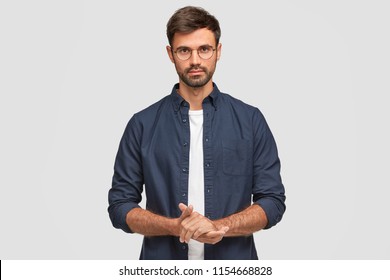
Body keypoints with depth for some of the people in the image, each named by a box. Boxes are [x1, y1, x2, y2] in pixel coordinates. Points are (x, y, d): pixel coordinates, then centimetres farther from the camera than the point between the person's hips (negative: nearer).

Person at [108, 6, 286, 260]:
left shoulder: (250, 120, -1)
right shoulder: (143, 124, -1)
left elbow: (273, 200, -3)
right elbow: (120, 205, -1)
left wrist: (220, 226, -19)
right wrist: (175, 226, -18)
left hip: (233, 271, 0)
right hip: (164, 270, 0)